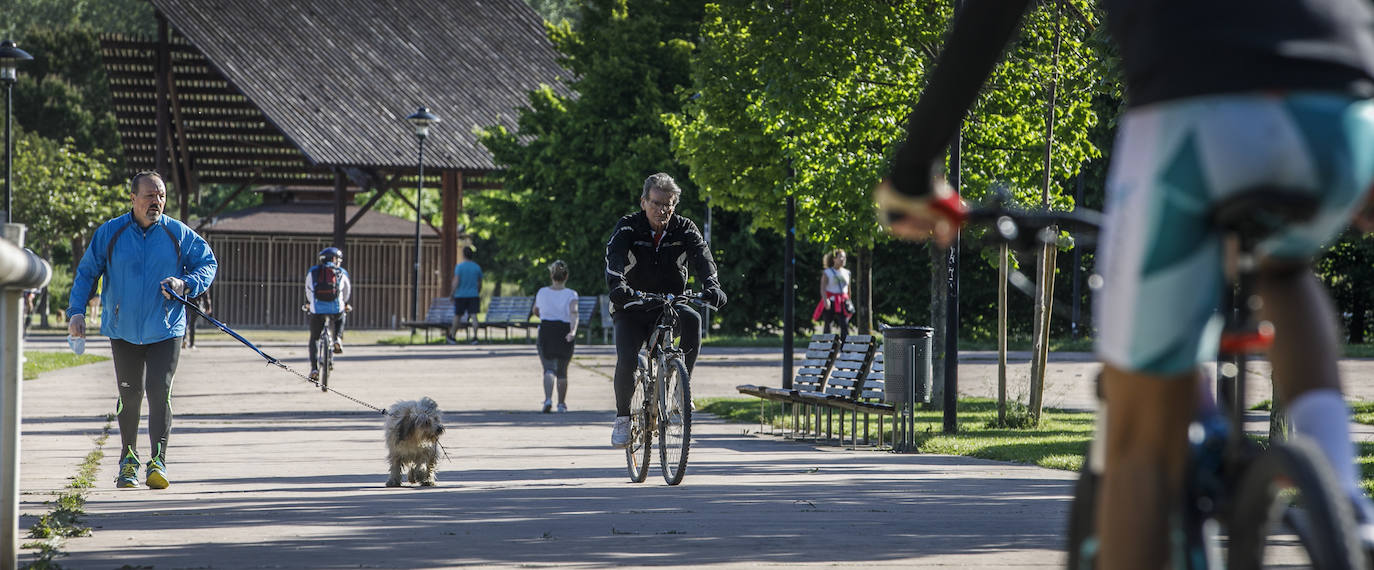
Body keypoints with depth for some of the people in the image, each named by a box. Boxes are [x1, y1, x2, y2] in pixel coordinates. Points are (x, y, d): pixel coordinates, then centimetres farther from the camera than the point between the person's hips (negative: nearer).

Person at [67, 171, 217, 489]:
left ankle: (158, 461, -11)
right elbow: (86, 273, 6)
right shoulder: (109, 234, -1)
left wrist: (186, 284, -12)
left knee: (159, 392, -12)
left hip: (165, 331, -1)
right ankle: (128, 460, 25)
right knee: (130, 395, 8)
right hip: (123, 331, 1)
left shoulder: (179, 234, -1)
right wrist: (76, 311, -4)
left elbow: (208, 263, 7)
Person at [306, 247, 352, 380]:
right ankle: (338, 339, 14)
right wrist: (345, 304, 50)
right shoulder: (342, 273, 14)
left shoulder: (313, 271, 14)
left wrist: (309, 303, 48)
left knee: (314, 339, 18)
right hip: (336, 309, 0)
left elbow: (308, 290, 27)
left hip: (317, 310, 0)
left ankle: (314, 368, 2)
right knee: (341, 317, 38)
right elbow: (347, 291, 29)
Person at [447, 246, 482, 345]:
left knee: (457, 316, 11)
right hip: (473, 295, 2)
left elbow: (456, 282, -14)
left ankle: (452, 337, 23)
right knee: (473, 316, -4)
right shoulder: (477, 267, 3)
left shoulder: (459, 267, -8)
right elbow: (480, 284, 11)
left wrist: (452, 294, -6)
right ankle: (474, 336, -16)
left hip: (461, 295, -2)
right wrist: (478, 294, 25)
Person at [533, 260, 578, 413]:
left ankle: (548, 399, -28)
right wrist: (573, 331, -33)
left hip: (546, 333, 0)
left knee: (549, 369, -4)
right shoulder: (571, 295, -4)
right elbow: (574, 313, -21)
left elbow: (536, 312, 19)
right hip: (565, 331, 0)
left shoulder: (542, 292, 3)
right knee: (562, 371, 15)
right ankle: (562, 404, 22)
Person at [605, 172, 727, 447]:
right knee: (627, 360, -22)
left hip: (670, 304, 1)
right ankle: (622, 418, 1)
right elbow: (614, 256, -28)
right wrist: (617, 285, -50)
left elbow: (702, 256, -22)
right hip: (632, 308, -1)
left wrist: (712, 285, -43)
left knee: (692, 320, -32)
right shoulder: (627, 227, -10)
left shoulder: (684, 229, -5)